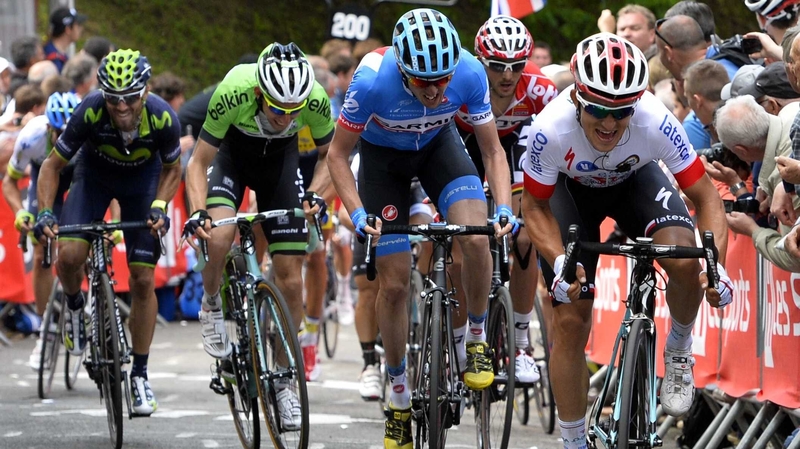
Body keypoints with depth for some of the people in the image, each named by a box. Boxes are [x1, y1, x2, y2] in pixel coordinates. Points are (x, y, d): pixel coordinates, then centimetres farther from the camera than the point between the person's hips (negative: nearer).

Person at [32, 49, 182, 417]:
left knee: (143, 280, -6)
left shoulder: (162, 118, -31)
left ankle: (140, 374, 7)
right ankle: (74, 304, 11)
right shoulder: (90, 113, -34)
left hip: (142, 179, 0)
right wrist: (45, 213, -32)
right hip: (94, 175, 0)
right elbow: (52, 166, -20)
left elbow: (171, 170, -9)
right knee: (69, 255, -24)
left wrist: (158, 207, -25)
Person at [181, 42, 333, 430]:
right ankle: (212, 307, 1)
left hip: (280, 159, 2)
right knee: (217, 237, -31)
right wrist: (198, 212, -40)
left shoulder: (315, 100, -31)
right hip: (232, 152, -2)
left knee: (290, 279, -4)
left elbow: (329, 155, -9)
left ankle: (283, 380, 10)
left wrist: (315, 194, -27)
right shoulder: (233, 92, -37)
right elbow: (198, 164, -24)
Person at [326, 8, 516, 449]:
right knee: (393, 284, -2)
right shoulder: (373, 79, -36)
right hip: (382, 156, -1)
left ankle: (477, 340, -2)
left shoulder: (469, 73, -31)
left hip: (438, 145, 1)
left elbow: (493, 151, -16)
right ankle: (398, 397, 16)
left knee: (477, 240, -26)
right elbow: (338, 155, -21)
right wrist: (358, 214, -34)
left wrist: (504, 208, -30)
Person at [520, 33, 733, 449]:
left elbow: (705, 196, -25)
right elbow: (535, 207, -20)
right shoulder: (551, 129, -37)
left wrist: (716, 264, -40)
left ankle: (678, 349, 1)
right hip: (571, 189, 0)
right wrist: (560, 263, -37)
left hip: (634, 181, 0)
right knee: (570, 321, -7)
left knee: (685, 261, -29)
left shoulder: (655, 121, -37)